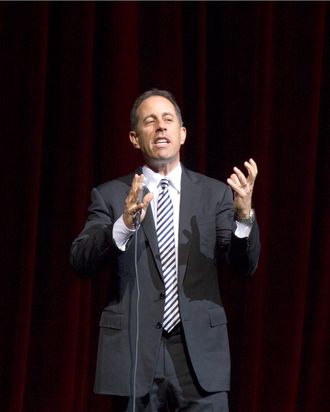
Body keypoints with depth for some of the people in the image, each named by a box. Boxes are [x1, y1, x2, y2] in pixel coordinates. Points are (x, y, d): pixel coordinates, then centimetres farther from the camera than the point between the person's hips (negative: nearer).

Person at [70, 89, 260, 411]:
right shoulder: (110, 195, 5)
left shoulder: (216, 194, 8)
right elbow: (80, 261, -6)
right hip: (133, 350, 0)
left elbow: (245, 265, 1)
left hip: (199, 352, 1)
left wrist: (244, 214, -19)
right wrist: (124, 225, -24)